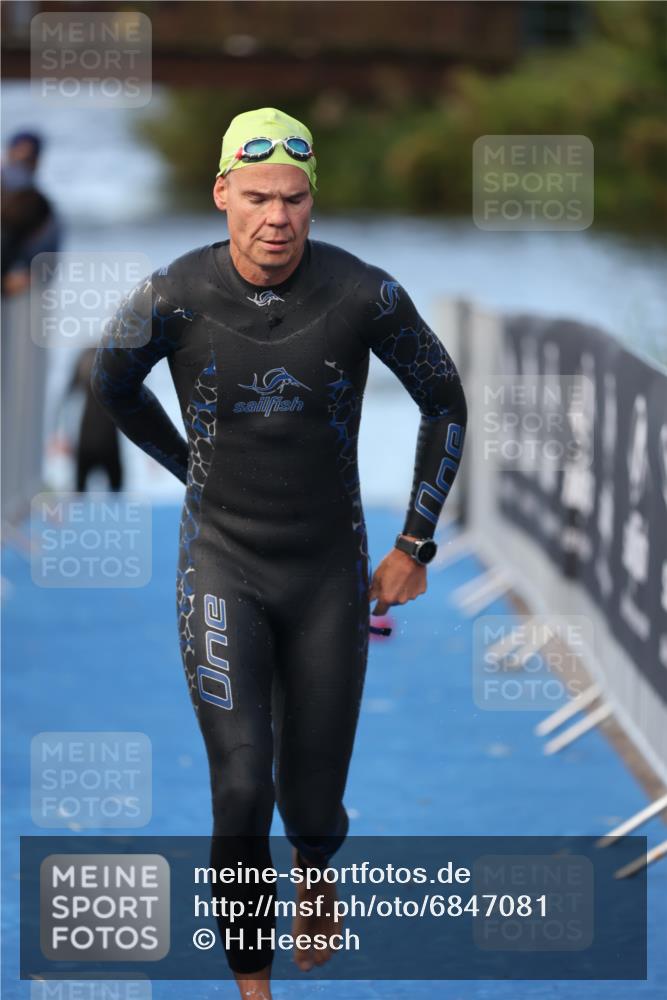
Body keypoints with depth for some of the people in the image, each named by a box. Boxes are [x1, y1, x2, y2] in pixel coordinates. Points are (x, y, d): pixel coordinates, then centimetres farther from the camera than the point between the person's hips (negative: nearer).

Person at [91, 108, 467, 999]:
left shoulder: (364, 296, -14)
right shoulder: (174, 298, -14)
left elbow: (444, 399, 2)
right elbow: (114, 384, 9)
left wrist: (415, 544, 3)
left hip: (330, 572, 1)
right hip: (222, 567, -1)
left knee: (311, 801, 9)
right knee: (241, 791, -16)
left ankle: (315, 869, 47)